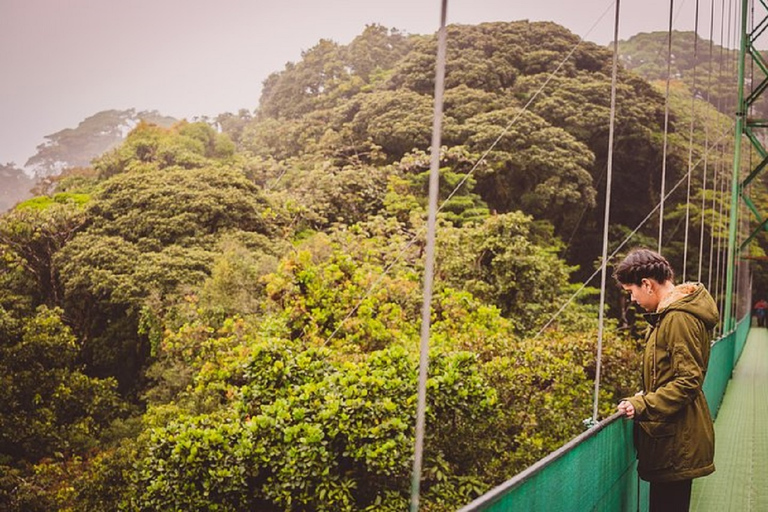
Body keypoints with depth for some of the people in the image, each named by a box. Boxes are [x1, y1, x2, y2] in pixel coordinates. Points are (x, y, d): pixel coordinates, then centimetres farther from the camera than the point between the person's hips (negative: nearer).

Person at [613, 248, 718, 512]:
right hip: (672, 435, 10)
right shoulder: (668, 312, 12)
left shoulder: (679, 319, -20)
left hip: (676, 440, -10)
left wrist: (641, 405, -22)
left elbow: (688, 381, -22)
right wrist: (646, 396, 10)